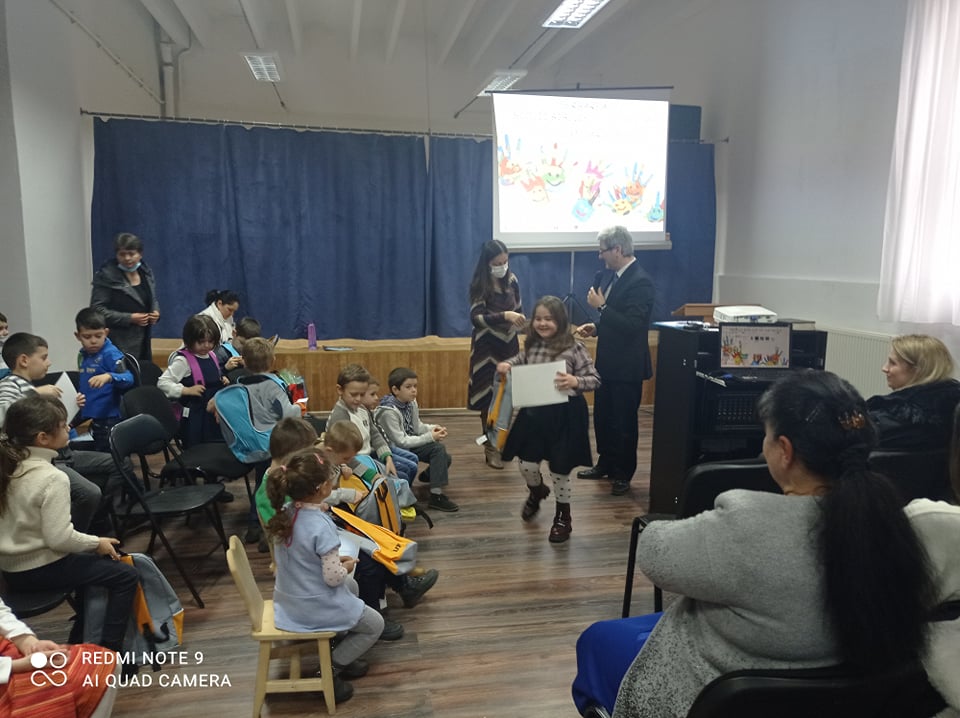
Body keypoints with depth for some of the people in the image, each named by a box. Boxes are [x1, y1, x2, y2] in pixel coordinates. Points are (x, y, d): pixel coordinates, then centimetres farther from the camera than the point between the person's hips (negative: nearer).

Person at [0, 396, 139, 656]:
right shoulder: (53, 478, -24)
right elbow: (59, 538, -25)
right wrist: (97, 542, -9)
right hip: (40, 569, -9)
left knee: (93, 562, 28)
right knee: (126, 576, -1)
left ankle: (79, 642, 34)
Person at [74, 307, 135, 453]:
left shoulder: (110, 354, -15)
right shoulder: (82, 356, 10)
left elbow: (128, 378, -28)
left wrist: (109, 376, -44)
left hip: (109, 418, -8)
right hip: (93, 417, 8)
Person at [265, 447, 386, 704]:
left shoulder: (284, 513, -8)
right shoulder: (322, 527, -31)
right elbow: (333, 578, -24)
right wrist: (346, 566, -5)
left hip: (288, 602, 8)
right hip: (316, 608, -7)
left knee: (352, 589, 32)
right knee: (374, 625, 14)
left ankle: (341, 657, 29)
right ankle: (330, 671, 8)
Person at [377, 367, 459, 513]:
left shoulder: (411, 402, -1)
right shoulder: (389, 412, -25)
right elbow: (401, 442, -24)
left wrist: (432, 428, -9)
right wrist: (430, 437, -25)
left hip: (411, 443, 8)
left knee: (445, 458, -5)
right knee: (438, 449, -25)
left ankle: (429, 475, 27)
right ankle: (436, 496, -22)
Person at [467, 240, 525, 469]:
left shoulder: (512, 280, 1)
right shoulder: (480, 285, -13)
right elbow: (476, 317, -23)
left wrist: (520, 320, -8)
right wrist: (504, 316, -35)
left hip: (509, 343, 5)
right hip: (487, 346, -5)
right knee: (489, 397, -1)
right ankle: (490, 448, 8)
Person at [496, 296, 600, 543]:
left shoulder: (574, 348, -13)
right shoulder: (531, 346, 2)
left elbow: (595, 380, -11)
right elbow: (520, 360, 23)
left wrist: (575, 382, -30)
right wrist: (507, 365, 2)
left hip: (564, 415, -4)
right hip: (534, 413, 4)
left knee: (559, 469, 7)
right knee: (527, 465, 8)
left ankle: (563, 517, 31)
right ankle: (536, 491, 45)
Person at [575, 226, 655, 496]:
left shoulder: (640, 281, -20)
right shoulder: (610, 275, 7)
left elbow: (632, 325, -26)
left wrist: (601, 306, -23)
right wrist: (596, 327, 2)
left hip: (626, 365, -9)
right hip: (607, 360, 9)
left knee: (623, 422, 5)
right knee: (603, 416, 18)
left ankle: (623, 474, 21)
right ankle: (605, 464, 35)